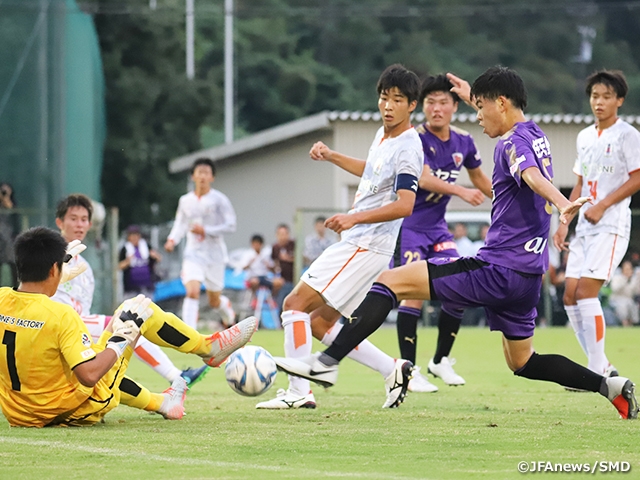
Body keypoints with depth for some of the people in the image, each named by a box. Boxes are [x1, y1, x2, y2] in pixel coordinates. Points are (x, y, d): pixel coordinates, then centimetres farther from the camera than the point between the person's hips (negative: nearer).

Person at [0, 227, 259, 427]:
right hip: (76, 412, -6)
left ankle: (159, 402, 55)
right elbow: (89, 376, -30)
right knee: (137, 308, 4)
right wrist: (123, 338, -18)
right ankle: (210, 348, 24)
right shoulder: (61, 316, -27)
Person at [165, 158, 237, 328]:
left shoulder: (219, 199, -6)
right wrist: (172, 240, 1)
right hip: (193, 254, 1)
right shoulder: (185, 201, 6)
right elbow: (180, 224, 19)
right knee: (192, 292, -21)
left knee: (214, 300, 10)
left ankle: (229, 314, 45)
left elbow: (230, 226, -9)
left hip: (215, 255, -1)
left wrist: (206, 230, -19)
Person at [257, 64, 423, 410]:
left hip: (365, 247, -10)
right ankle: (392, 370, 11)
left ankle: (298, 392, -13)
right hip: (357, 243, 10)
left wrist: (355, 217, -37)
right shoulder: (383, 135, 13)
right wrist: (331, 157, 26)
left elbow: (404, 205, -28)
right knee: (319, 323, 11)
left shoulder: (407, 148, -16)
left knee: (296, 303, -12)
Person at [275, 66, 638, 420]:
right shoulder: (536, 135, 15)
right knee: (522, 362, 23)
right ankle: (610, 386, 13)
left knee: (392, 281, -8)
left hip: (498, 270, -9)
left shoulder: (512, 144, -12)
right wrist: (475, 96, 53)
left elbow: (534, 177, -35)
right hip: (528, 274, 9)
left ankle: (328, 361, -15)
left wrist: (562, 204, -55)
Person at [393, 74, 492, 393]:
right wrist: (462, 192, -44)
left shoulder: (462, 142, 4)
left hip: (437, 227, 6)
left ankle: (441, 360, 15)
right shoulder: (416, 139, -15)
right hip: (408, 225, -6)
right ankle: (409, 370, -10)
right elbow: (424, 179, -31)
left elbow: (479, 178, 22)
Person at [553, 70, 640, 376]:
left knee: (586, 291, -17)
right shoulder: (584, 137, 16)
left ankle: (598, 372, -13)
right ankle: (602, 367, 9)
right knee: (570, 296, 1)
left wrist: (602, 206, -18)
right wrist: (564, 222, 15)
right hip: (585, 227, 8)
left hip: (612, 227, -8)